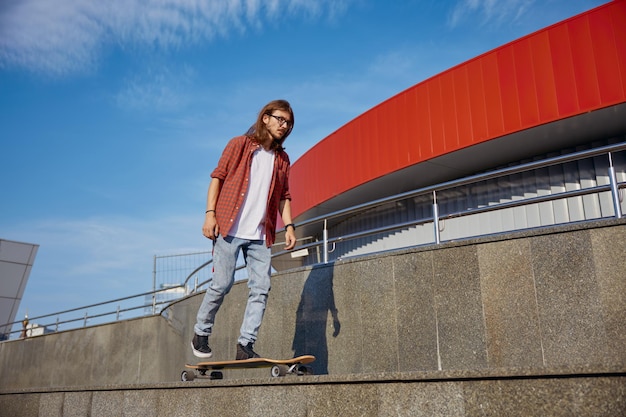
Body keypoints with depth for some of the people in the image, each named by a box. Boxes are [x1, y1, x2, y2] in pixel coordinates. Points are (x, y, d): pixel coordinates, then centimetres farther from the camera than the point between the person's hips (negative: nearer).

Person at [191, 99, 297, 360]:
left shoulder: (282, 159, 16)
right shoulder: (240, 145, 5)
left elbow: (284, 196, 17)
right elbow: (217, 177, 1)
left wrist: (289, 226, 3)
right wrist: (210, 214, -9)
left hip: (260, 234, 4)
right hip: (230, 229, -4)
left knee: (261, 288, -4)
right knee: (221, 284, -3)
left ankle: (245, 345, 2)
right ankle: (200, 335, 18)